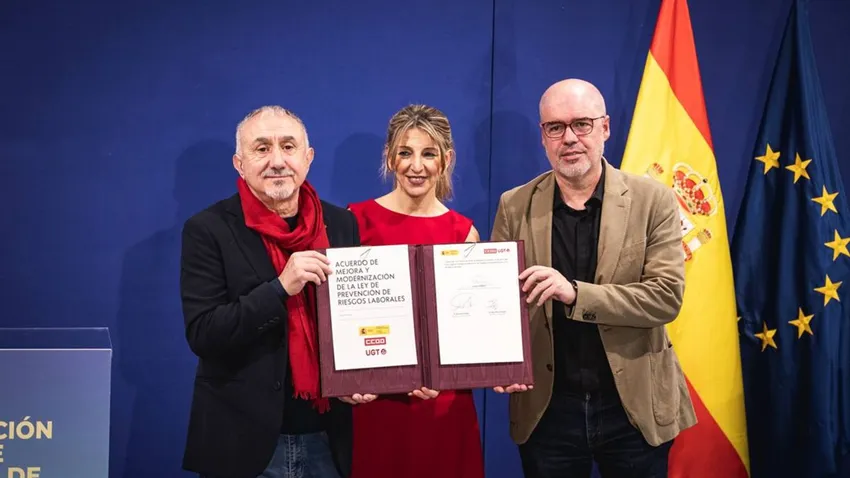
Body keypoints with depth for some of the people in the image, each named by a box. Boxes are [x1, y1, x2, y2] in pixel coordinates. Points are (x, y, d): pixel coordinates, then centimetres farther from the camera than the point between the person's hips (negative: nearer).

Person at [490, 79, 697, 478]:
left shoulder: (652, 200, -5)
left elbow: (667, 296, -13)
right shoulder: (515, 206, 0)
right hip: (547, 408, 1)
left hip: (635, 406, -1)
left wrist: (574, 293, -25)